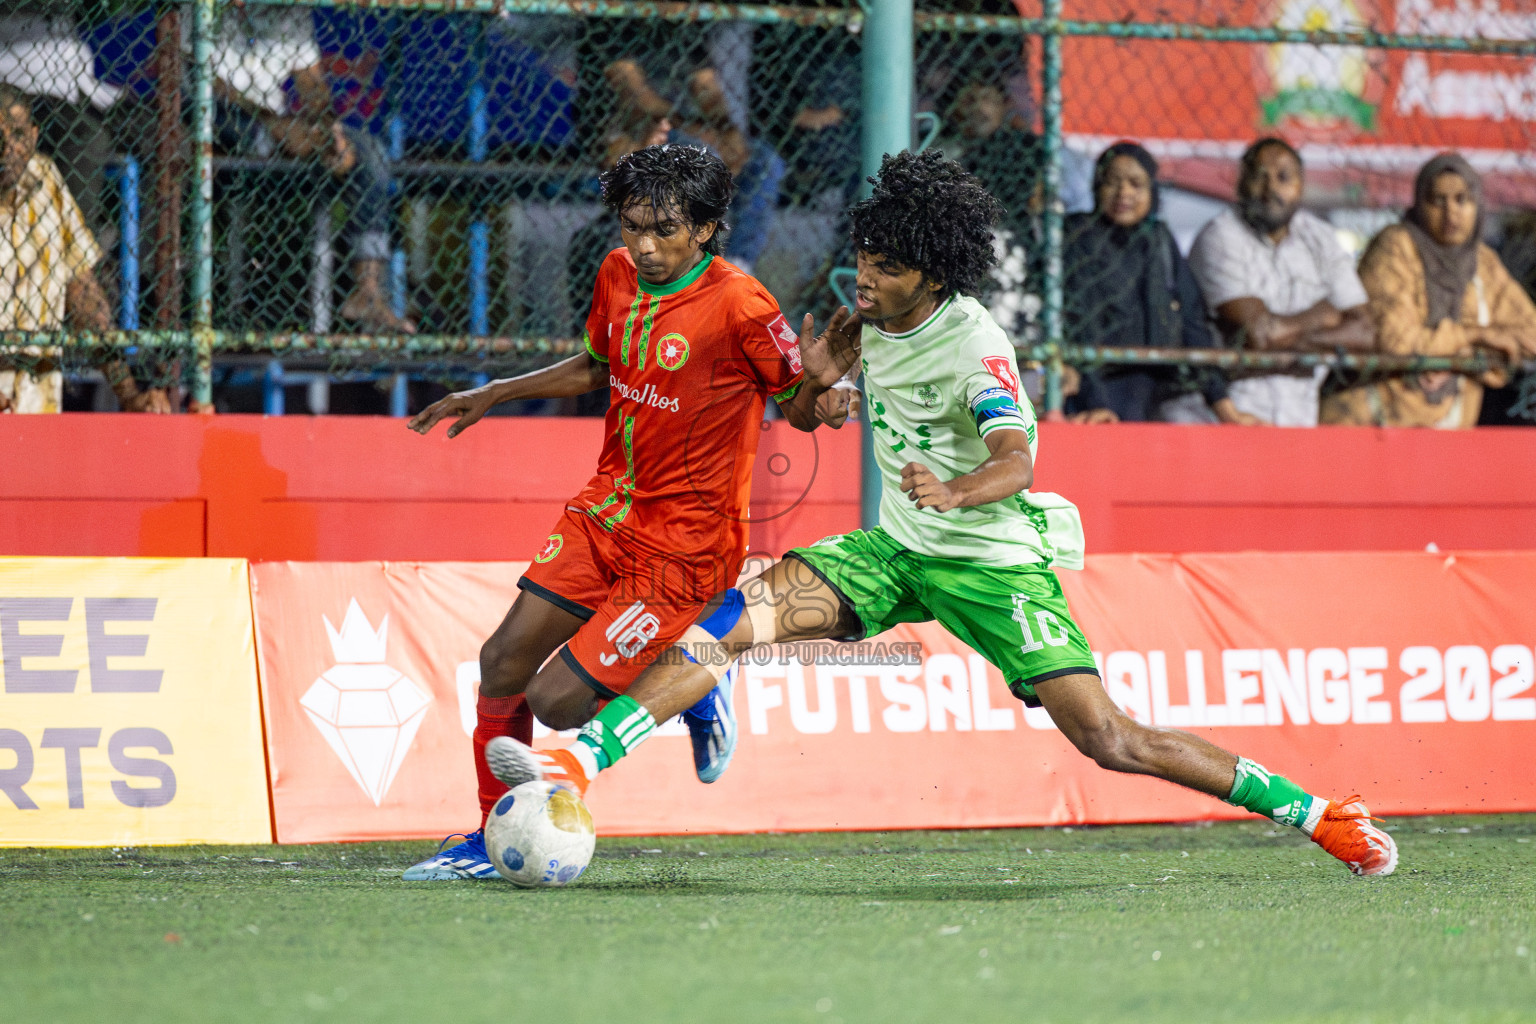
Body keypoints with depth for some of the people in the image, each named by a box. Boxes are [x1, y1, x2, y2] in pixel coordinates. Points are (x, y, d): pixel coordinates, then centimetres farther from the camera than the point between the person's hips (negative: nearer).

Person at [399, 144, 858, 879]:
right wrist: (493, 396, 21)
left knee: (556, 701, -11)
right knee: (503, 664, 2)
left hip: (683, 544, -7)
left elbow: (799, 413, -8)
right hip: (607, 511, 7)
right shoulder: (619, 275, 2)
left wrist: (818, 383, -31)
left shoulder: (740, 307, -18)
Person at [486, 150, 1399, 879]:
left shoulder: (974, 345, -20)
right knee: (741, 615, -17)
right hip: (896, 549, 6)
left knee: (1110, 740, -15)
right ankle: (578, 765, -24)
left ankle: (1316, 812, -1)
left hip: (996, 561, -6)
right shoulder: (875, 320, 2)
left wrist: (953, 492, -55)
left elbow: (1015, 460, -37)